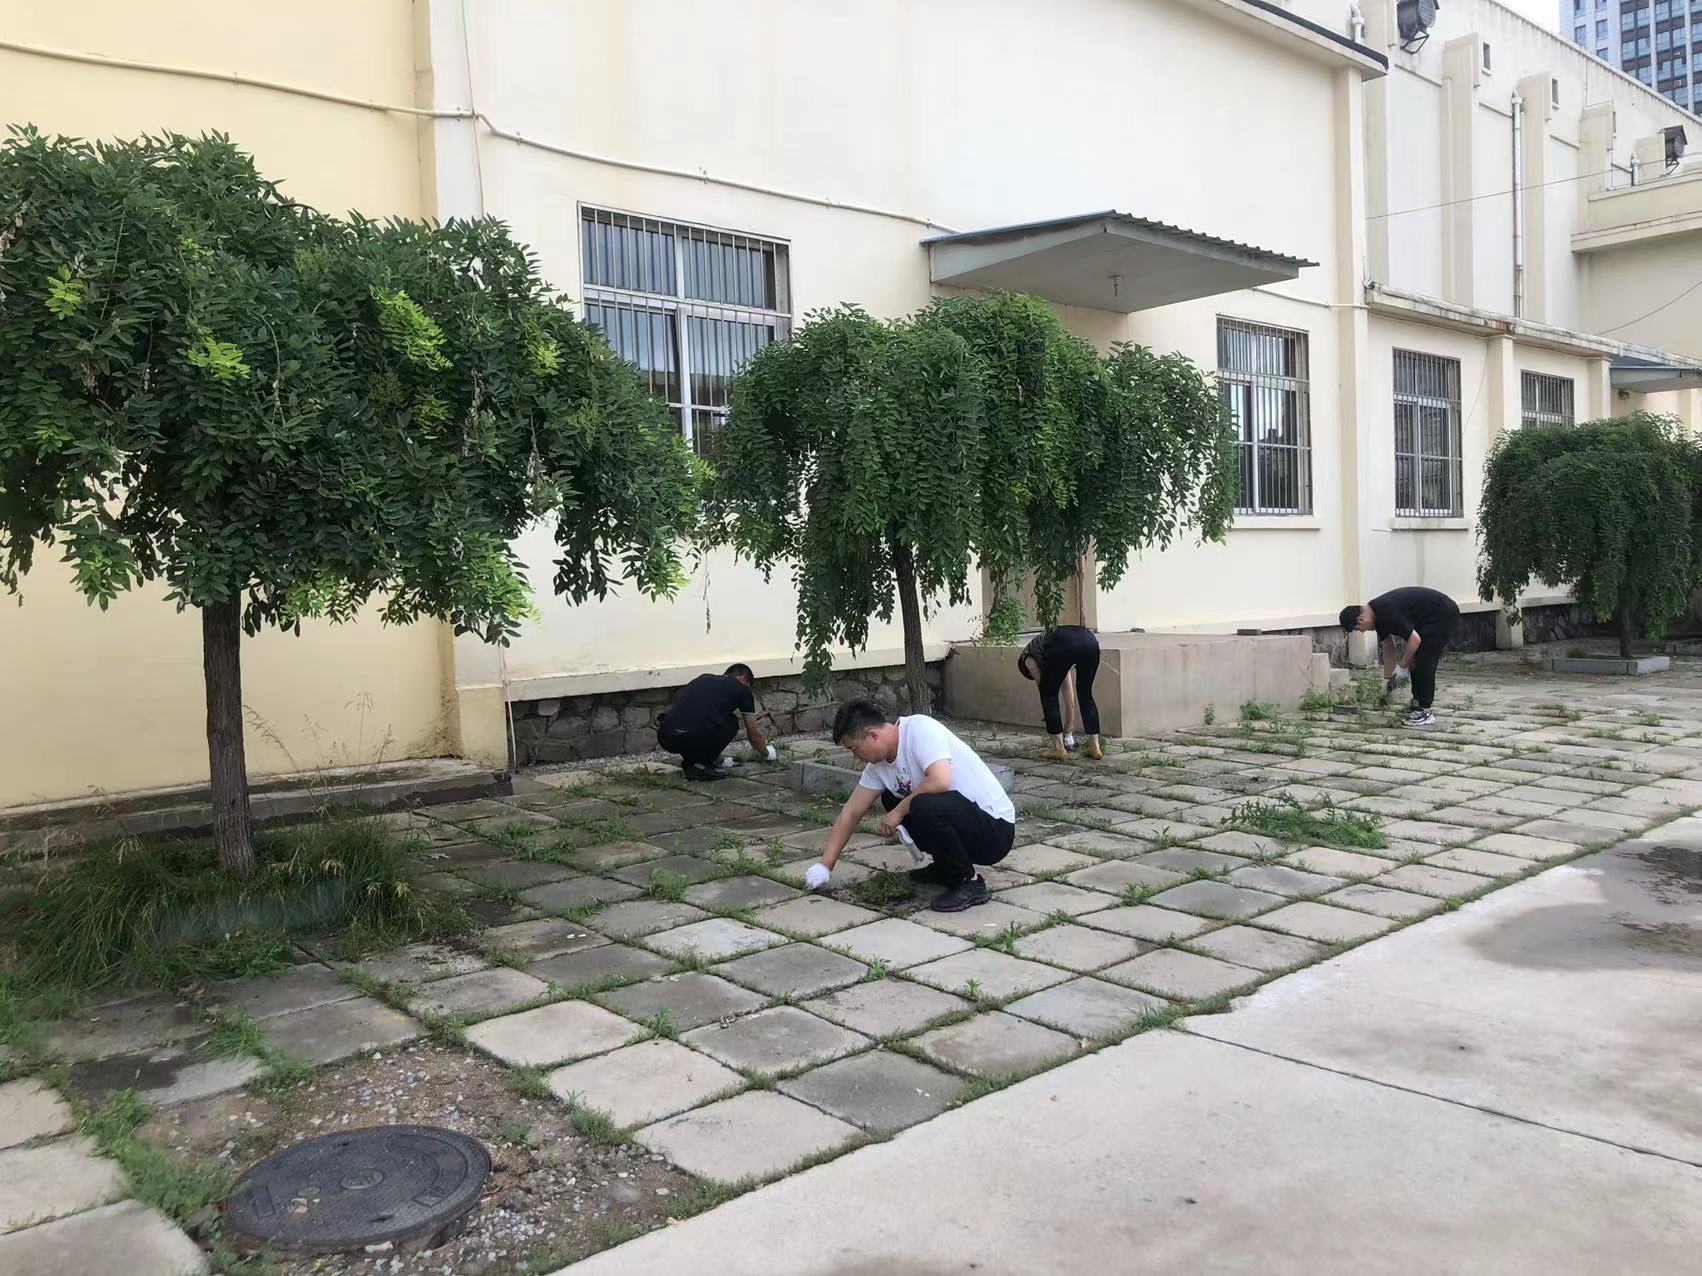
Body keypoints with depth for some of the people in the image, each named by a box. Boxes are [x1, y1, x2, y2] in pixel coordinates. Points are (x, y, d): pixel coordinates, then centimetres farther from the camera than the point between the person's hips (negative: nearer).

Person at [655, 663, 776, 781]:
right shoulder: (741, 689, 16)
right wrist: (766, 753, 47)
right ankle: (701, 765, 11)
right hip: (695, 740, -6)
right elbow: (753, 734, 25)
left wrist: (718, 759, 54)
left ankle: (690, 761, 24)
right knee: (731, 722, 25)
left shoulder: (703, 678, 31)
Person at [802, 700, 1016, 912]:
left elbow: (940, 781, -33)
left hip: (996, 829, -9)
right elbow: (851, 813, 12)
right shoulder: (878, 764, 6)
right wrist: (825, 865, 10)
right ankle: (946, 867, 18)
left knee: (925, 805, -33)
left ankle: (970, 882, -13)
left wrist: (899, 811, -18)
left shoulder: (919, 727, -19)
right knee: (891, 799, 12)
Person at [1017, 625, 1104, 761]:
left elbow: (1045, 693, 25)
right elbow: (1070, 700, 43)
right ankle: (1095, 747, 23)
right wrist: (1067, 731, 51)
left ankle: (1058, 748, 16)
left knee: (1048, 695, 17)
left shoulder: (1028, 658, 30)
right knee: (1086, 696, 25)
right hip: (1090, 641, 5)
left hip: (1063, 646, -5)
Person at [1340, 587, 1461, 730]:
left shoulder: (1386, 613, -26)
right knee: (1414, 660, 10)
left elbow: (1415, 639, -25)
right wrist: (1387, 679, 18)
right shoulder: (1377, 614, 4)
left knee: (1424, 661, -10)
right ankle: (1418, 706, 16)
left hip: (1444, 614, -10)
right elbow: (1388, 647, 15)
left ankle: (1425, 713, -5)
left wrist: (1402, 667, -12)